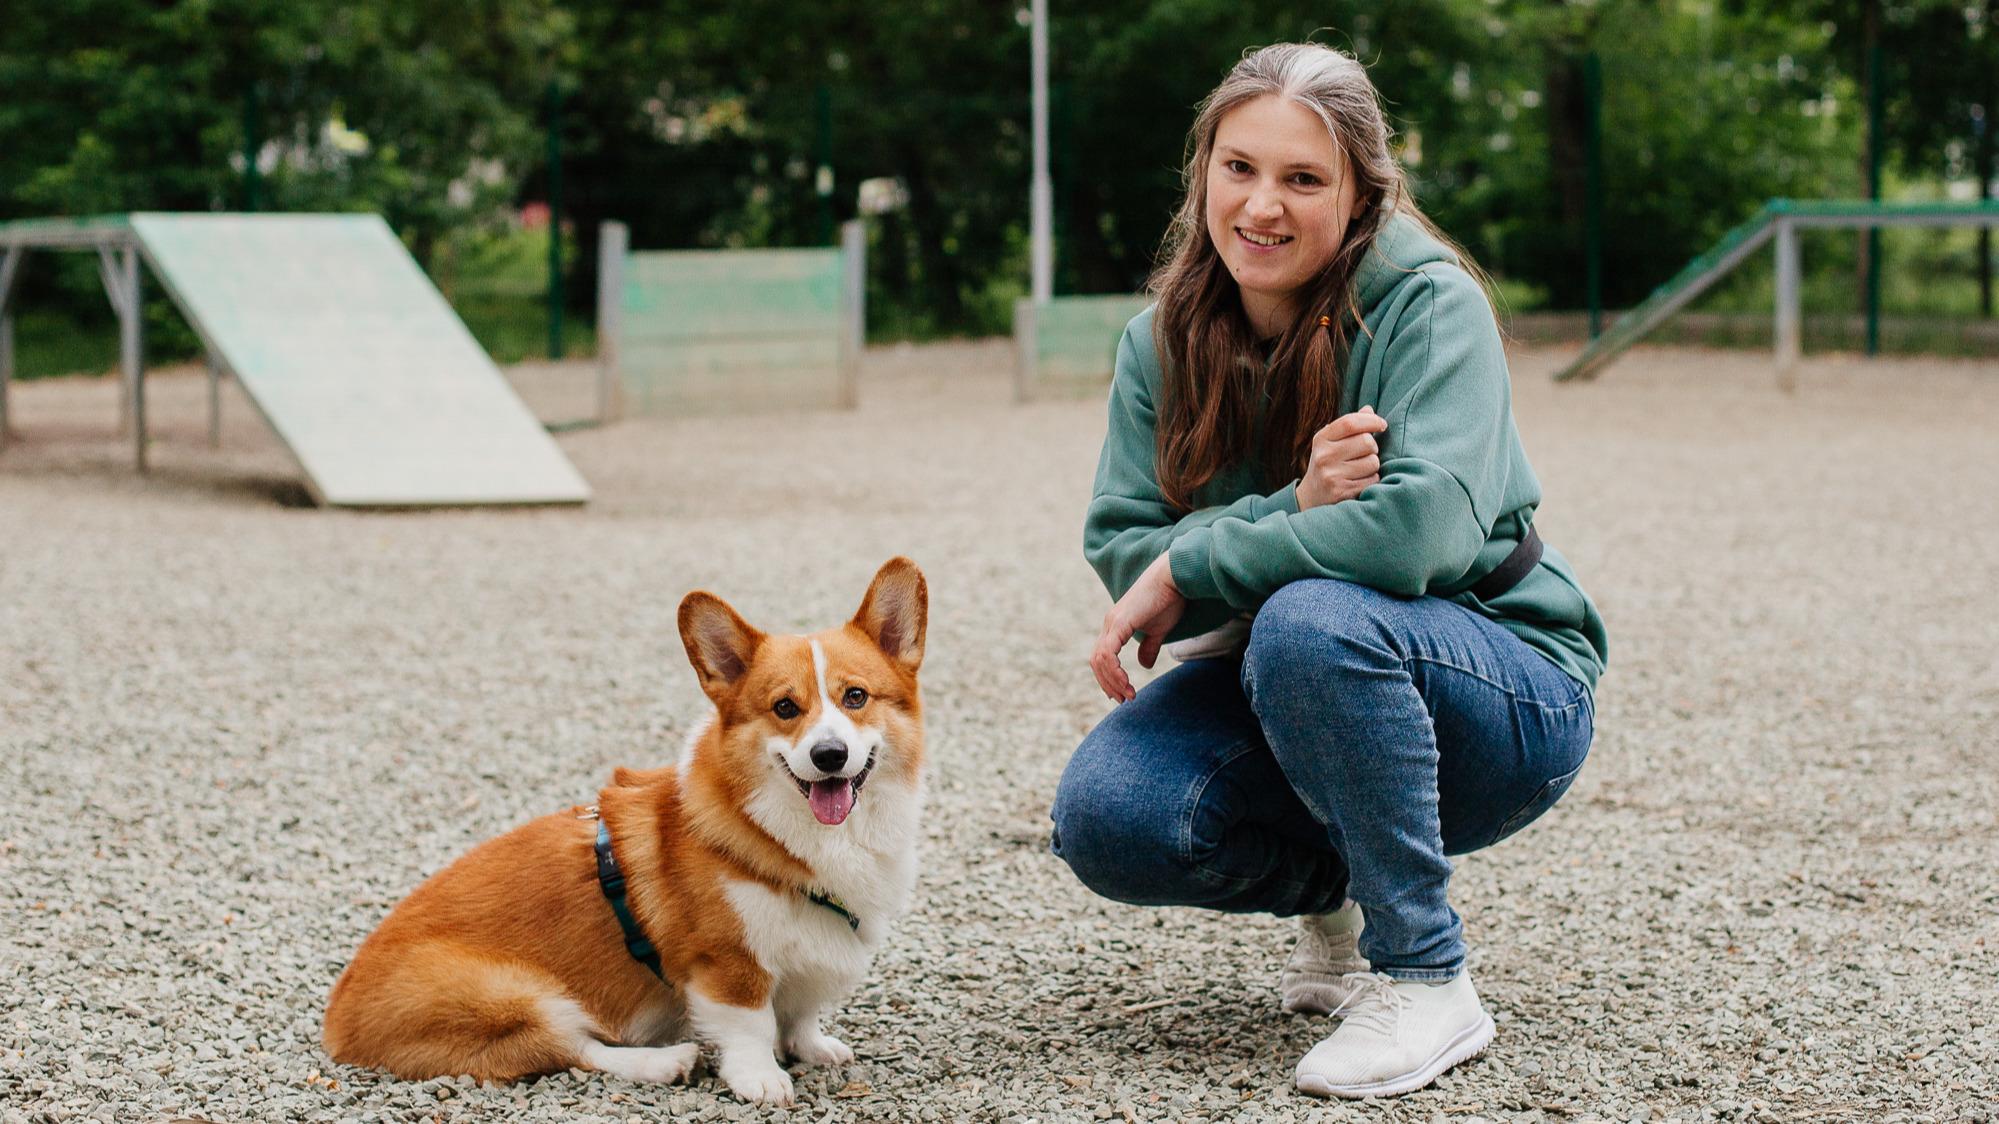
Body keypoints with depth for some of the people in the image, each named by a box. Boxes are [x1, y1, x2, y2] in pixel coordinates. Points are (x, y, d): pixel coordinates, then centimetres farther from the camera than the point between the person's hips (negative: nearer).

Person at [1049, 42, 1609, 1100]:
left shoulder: (1430, 305, -18)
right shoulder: (1163, 339, -2)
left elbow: (1426, 525, -32)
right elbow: (1120, 547, -9)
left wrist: (1191, 568, -24)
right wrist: (1295, 511, -27)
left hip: (1505, 691, -5)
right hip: (1291, 689, 5)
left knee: (1310, 621, -36)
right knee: (1103, 818, -21)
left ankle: (1426, 980, -19)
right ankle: (1337, 893, 11)